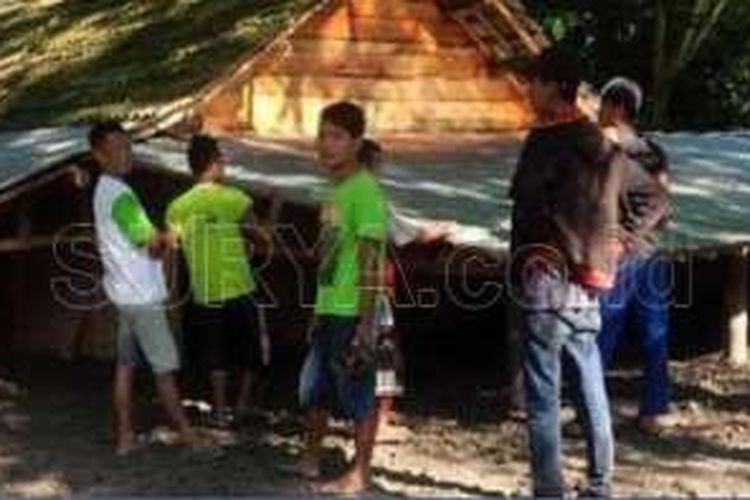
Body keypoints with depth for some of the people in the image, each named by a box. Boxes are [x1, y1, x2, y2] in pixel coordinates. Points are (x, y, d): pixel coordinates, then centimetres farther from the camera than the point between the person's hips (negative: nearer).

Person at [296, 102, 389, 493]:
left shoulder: (365, 191, -15)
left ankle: (360, 473, 12)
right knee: (314, 389, 18)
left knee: (358, 394, 1)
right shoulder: (336, 189, 12)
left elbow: (371, 264, -19)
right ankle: (310, 459, 34)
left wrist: (366, 325, -21)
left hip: (353, 314, -9)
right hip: (329, 311, 9)